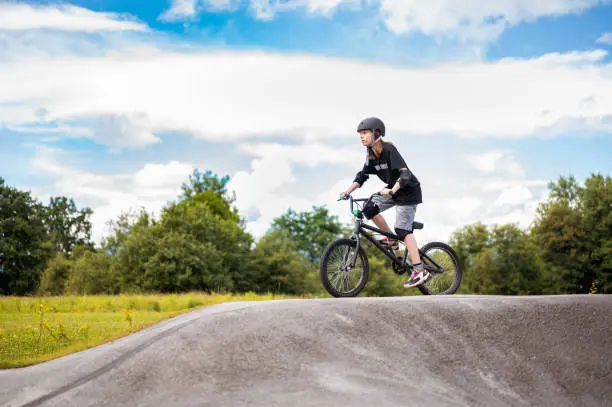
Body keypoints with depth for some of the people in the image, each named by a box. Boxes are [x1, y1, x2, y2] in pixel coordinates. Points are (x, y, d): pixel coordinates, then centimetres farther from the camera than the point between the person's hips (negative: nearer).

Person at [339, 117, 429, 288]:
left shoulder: (389, 149, -22)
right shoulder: (371, 154, 2)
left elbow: (405, 173, -31)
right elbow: (362, 175, 7)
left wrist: (392, 190, -46)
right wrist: (347, 191, -6)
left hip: (408, 190, -8)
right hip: (392, 190, 8)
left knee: (402, 229, -15)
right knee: (369, 209, -7)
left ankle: (420, 271, -15)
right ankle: (392, 240, 10)